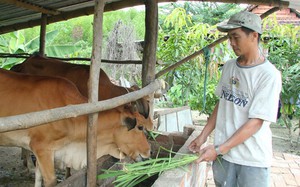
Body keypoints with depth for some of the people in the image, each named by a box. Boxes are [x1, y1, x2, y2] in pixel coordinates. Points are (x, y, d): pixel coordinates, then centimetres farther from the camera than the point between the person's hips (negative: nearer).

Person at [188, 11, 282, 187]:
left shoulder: (269, 75, -16)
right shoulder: (229, 67, 3)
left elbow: (255, 122, -18)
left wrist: (218, 149, -20)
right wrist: (203, 136, 6)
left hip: (253, 159, -5)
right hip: (223, 153, 5)